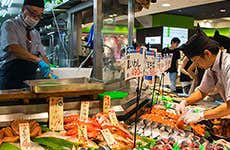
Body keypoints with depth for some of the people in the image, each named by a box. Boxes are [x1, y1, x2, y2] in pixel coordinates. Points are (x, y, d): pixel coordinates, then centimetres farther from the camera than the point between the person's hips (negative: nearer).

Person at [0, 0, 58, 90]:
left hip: (31, 80, 5)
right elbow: (13, 48, -22)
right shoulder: (10, 25, -5)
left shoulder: (36, 34, 15)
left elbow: (42, 55, 12)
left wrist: (50, 73, -4)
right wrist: (38, 60, -29)